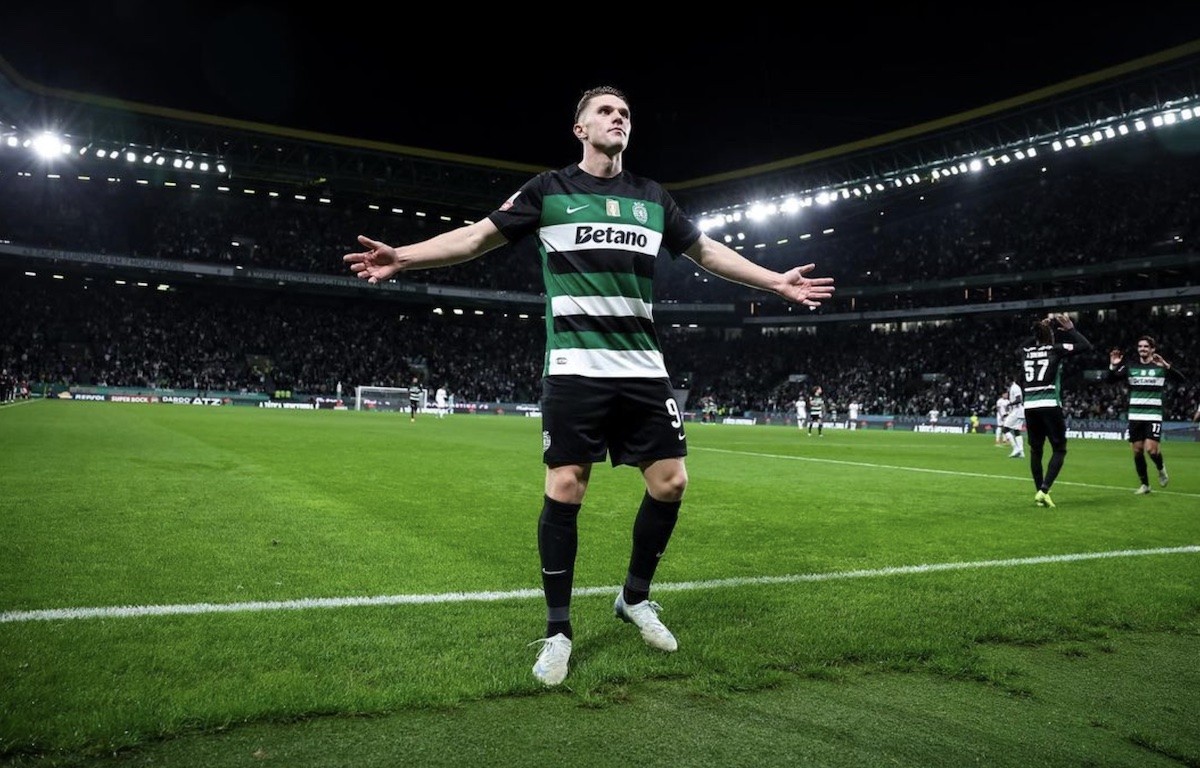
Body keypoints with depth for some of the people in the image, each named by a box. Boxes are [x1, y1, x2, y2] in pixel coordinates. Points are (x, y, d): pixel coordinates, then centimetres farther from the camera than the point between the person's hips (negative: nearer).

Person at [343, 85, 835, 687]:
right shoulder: (549, 189, 6)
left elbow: (706, 251, 24)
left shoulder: (653, 197, 16)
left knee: (670, 482, 0)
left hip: (642, 366, 4)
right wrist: (403, 257, -6)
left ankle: (635, 598, 24)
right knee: (564, 489, -8)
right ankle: (557, 631, 8)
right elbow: (479, 236, 5)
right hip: (575, 367, -4)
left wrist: (775, 281, 22)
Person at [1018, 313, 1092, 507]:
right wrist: (1070, 329, 13)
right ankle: (1044, 490, -12)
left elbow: (1031, 342, 34)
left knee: (1035, 450, 11)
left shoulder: (1026, 351, 10)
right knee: (1059, 450, 2)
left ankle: (1039, 492, 14)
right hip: (1050, 405, -4)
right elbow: (1086, 345, 4)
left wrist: (1045, 326, 33)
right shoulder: (1056, 349, -1)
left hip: (1029, 407, 4)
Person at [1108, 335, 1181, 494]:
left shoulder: (1160, 366, -1)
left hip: (1153, 416, -3)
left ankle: (1161, 468, 19)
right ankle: (1144, 484, 17)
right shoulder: (1130, 367, 7)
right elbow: (1111, 380, 1)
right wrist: (1113, 366, -17)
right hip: (1135, 416, 3)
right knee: (1137, 451, 3)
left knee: (1151, 449, -14)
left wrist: (1166, 366, -29)